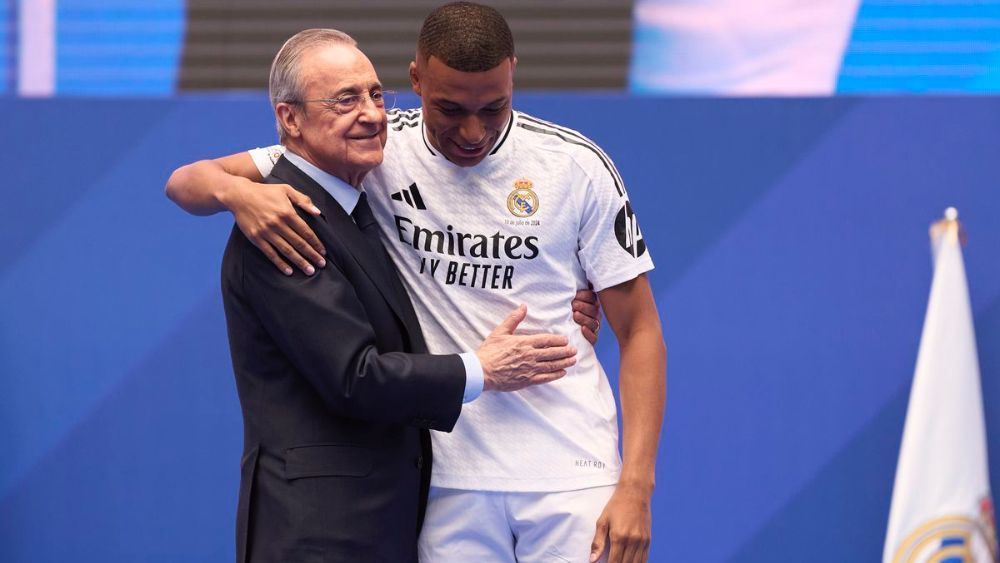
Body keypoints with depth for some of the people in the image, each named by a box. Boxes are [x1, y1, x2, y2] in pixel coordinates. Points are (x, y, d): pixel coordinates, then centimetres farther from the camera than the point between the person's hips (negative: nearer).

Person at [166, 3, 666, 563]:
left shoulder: (576, 164, -2)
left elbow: (639, 329, 2)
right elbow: (187, 182, 2)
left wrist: (636, 486, -8)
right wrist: (237, 190, -23)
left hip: (572, 474, -1)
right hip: (449, 477, 1)